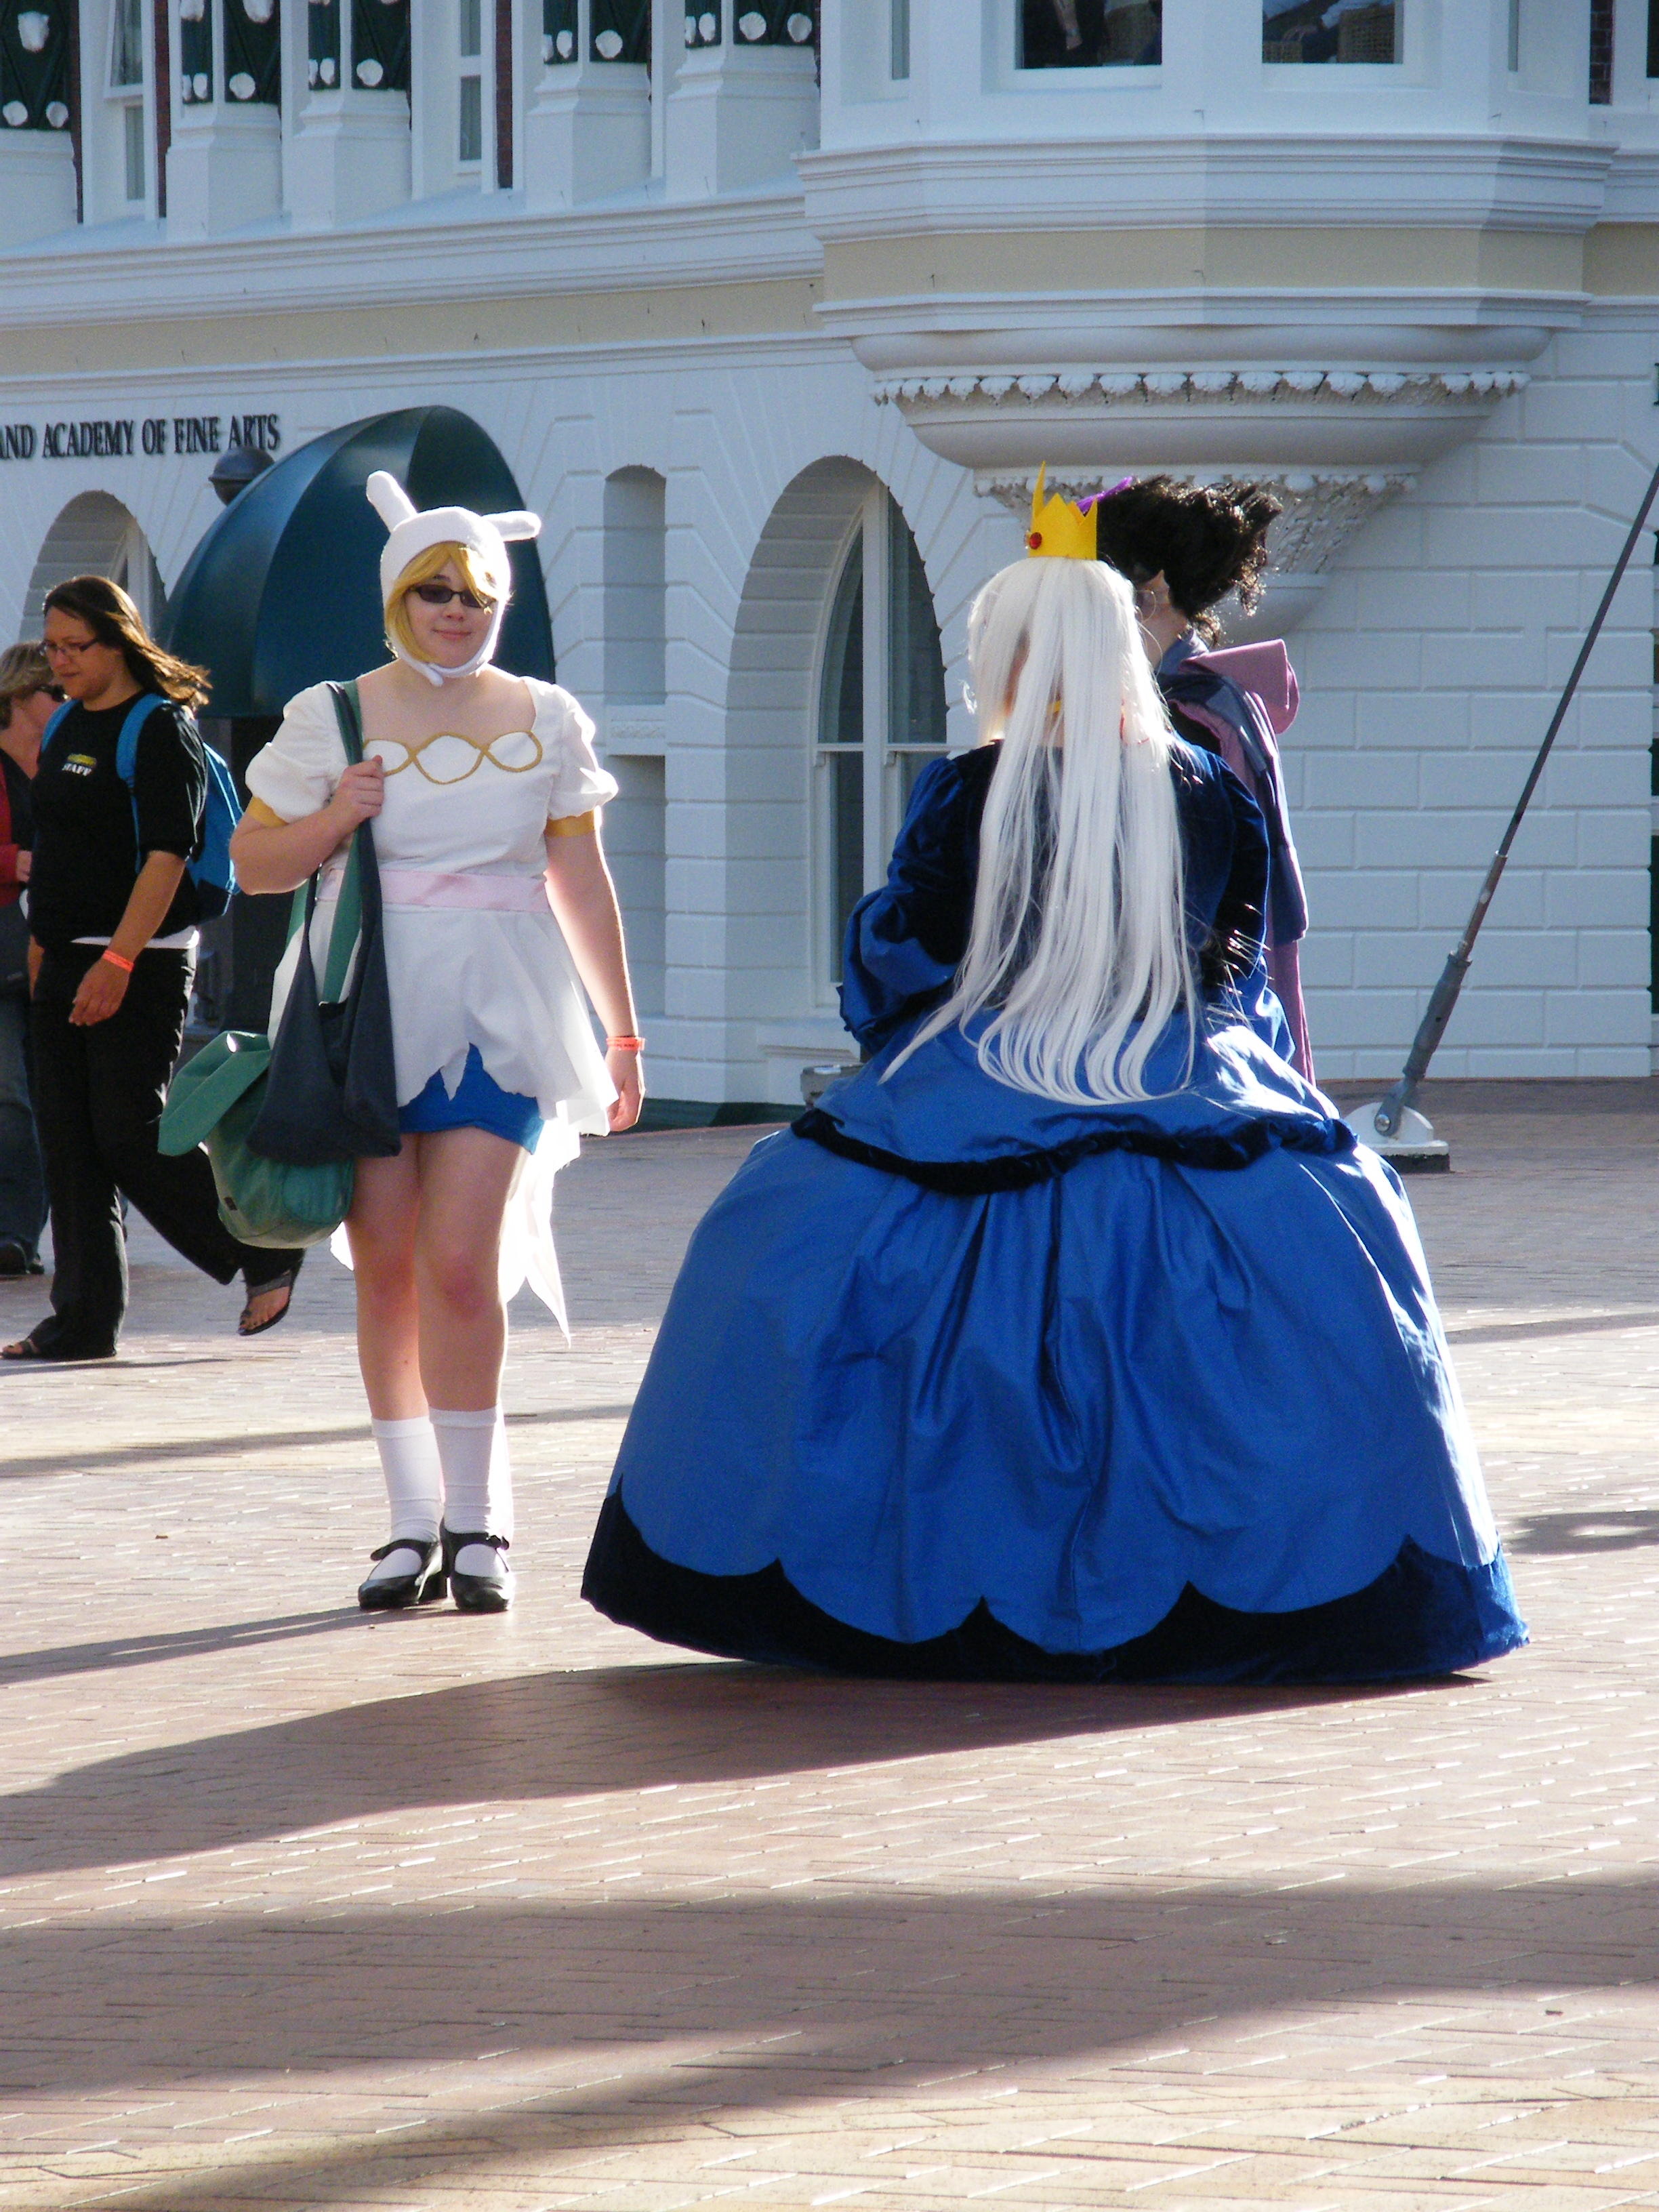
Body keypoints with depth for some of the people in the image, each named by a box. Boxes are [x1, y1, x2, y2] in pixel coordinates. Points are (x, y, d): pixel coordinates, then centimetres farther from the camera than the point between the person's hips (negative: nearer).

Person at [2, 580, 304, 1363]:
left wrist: (118, 961, -24)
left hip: (141, 965, -8)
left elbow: (166, 856, -18)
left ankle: (266, 1254, 7)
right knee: (69, 1143, 4)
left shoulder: (159, 729, -10)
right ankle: (84, 1320, 7)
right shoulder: (66, 728, 14)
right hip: (68, 961, 8)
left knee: (130, 1136, -9)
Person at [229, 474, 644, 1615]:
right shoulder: (332, 718, 5)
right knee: (387, 1272, 1)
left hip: (496, 1016, -1)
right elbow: (255, 859, 11)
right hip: (368, 1016, 1)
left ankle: (476, 1523, -5)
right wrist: (333, 822, -9)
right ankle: (415, 1525, 9)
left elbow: (583, 883, 12)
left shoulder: (544, 720, 8)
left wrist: (622, 1033, 13)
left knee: (462, 1266, -12)